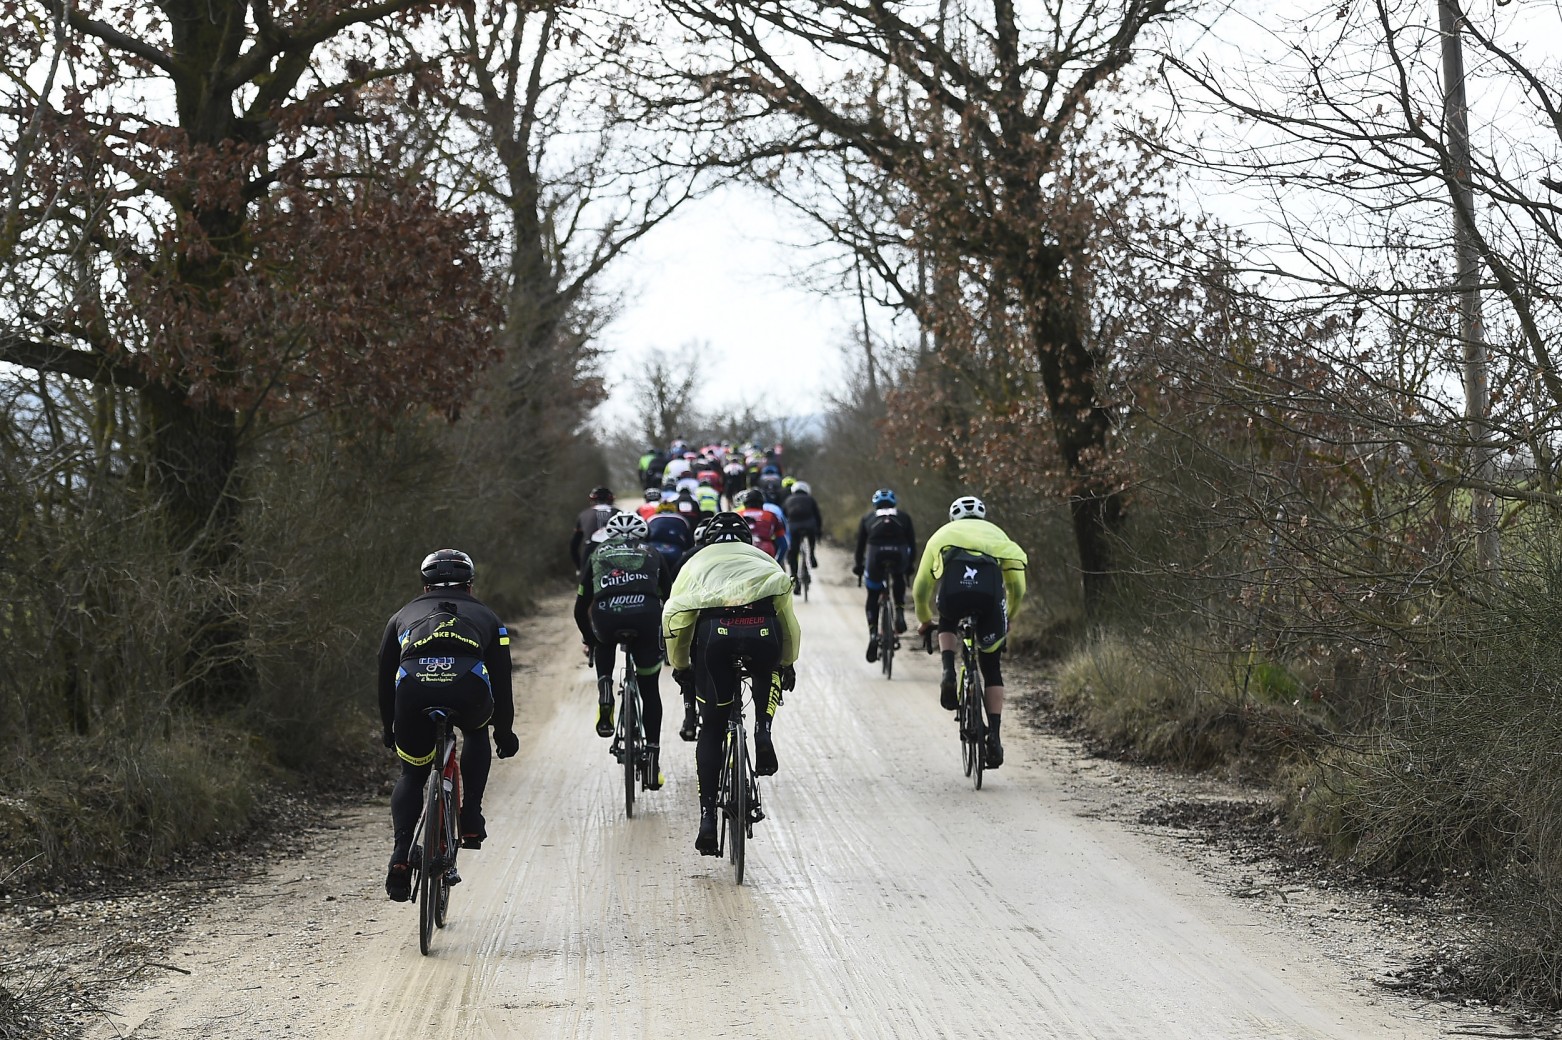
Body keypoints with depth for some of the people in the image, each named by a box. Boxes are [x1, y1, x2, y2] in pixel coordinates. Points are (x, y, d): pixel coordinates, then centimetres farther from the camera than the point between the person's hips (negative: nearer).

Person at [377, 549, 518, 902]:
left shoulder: (403, 617, 35)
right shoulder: (485, 617, 34)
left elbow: (385, 678, 39)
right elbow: (501, 680, 36)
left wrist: (389, 730, 51)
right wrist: (504, 732, 48)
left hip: (413, 685, 1)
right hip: (468, 684, -1)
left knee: (412, 774, 22)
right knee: (476, 733, 35)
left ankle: (400, 856, 2)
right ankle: (470, 821, 22)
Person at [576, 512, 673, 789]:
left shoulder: (597, 554, 30)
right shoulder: (652, 555, 30)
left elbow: (580, 608, 30)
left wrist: (589, 640, 46)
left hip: (606, 615, 0)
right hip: (646, 614, 0)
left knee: (604, 643, 38)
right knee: (650, 690, 15)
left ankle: (605, 692, 13)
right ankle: (653, 759, 11)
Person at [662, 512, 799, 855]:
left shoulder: (697, 562, 33)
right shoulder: (763, 559, 36)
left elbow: (673, 618, 24)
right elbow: (788, 615, 39)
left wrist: (679, 664, 38)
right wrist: (787, 664, 52)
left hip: (714, 628, -1)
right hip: (762, 627, 1)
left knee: (712, 726, 13)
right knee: (768, 672, 38)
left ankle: (707, 817, 6)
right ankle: (763, 730, 10)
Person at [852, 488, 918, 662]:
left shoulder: (868, 517, 28)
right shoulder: (903, 516, 28)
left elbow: (860, 545, 29)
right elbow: (912, 543, 25)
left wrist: (858, 566, 42)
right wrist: (909, 566, 37)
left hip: (876, 552, -1)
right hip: (899, 552, 1)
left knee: (873, 596, 17)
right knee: (898, 578, 35)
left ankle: (873, 634, 0)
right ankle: (899, 613, 15)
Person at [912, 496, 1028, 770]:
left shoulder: (943, 534, 36)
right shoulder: (996, 534, 36)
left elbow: (920, 588, 39)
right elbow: (1018, 588, 34)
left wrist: (925, 620, 56)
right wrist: (1007, 617, 51)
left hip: (953, 588, 0)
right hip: (990, 590, 0)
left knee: (947, 625, 37)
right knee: (991, 665, 15)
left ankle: (949, 674, 10)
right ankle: (993, 736, 6)